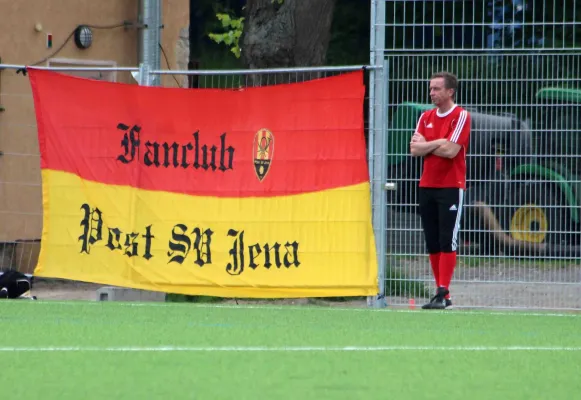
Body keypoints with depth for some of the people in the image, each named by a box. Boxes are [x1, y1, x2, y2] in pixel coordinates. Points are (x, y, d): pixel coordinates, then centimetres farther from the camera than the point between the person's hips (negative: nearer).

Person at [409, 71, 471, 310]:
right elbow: (415, 149, 3)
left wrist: (426, 145, -3)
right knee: (432, 243, 6)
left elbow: (451, 151, -16)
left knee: (447, 242, -10)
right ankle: (442, 294, 11)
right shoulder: (426, 117, 14)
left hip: (451, 187, -7)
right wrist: (438, 143, -10)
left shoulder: (461, 117, -6)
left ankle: (442, 293, -13)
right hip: (426, 187, 7)